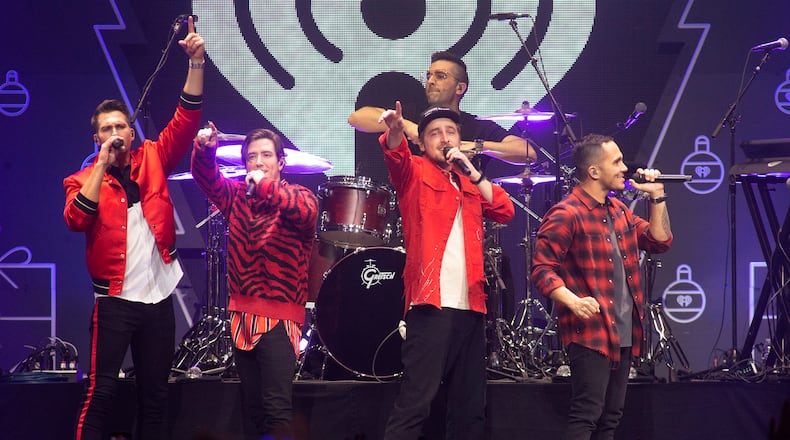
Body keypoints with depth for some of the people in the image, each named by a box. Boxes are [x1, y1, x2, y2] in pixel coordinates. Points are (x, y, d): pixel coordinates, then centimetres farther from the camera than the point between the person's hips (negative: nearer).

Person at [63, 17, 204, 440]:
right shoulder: (85, 178, 1)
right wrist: (104, 164, -16)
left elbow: (186, 119, 1)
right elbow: (76, 220, -17)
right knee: (100, 393, -7)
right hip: (115, 299, -3)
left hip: (159, 296, 3)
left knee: (155, 394, 10)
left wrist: (196, 62, -10)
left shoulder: (152, 159, 7)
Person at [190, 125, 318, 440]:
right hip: (242, 316, 5)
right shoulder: (236, 195, 11)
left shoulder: (296, 196, -3)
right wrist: (205, 149, -24)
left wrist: (265, 187, -39)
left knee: (277, 410, -14)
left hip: (280, 317, -5)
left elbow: (306, 210, -25)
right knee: (253, 410, 10)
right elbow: (207, 177, -3)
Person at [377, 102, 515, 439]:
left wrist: (472, 173, -1)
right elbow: (396, 156, -16)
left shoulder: (470, 184, 21)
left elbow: (505, 211, 7)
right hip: (431, 304, -6)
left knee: (470, 406, 8)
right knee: (414, 403, -14)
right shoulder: (416, 173, 6)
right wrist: (395, 131, -38)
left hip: (470, 307, 6)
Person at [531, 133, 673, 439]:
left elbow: (659, 241, 17)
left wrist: (657, 197, 7)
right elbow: (542, 269, -16)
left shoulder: (618, 211, 15)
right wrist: (573, 301, -30)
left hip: (624, 333, 9)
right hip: (590, 333, -9)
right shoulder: (566, 215, -12)